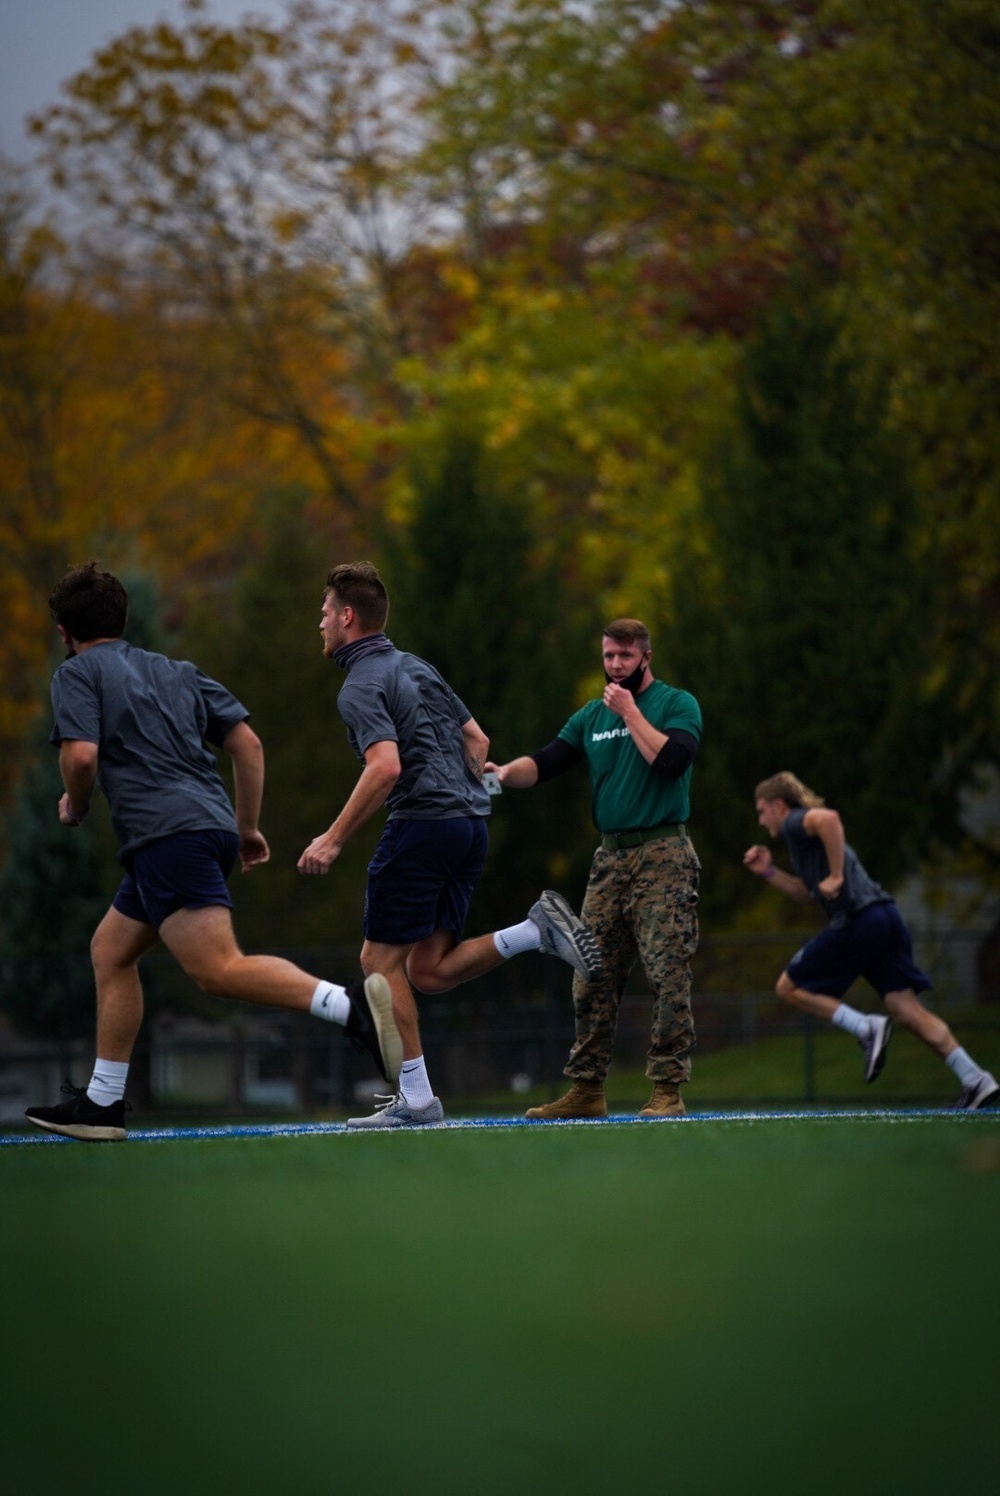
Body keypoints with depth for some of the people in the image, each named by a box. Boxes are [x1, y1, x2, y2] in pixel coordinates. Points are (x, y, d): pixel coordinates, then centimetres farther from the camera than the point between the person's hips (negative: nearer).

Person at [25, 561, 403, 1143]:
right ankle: (102, 1104, 20)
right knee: (110, 951, 20)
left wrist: (75, 806, 8)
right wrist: (249, 827, 22)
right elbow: (248, 742, 17)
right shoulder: (177, 671, 24)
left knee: (219, 969, -20)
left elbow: (82, 753, -12)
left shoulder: (78, 672, 4)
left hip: (168, 837, -9)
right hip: (210, 826, 9)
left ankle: (353, 1004, -37)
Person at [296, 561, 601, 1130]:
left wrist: (333, 841, -19)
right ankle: (537, 930, -6)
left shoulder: (361, 687, -8)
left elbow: (386, 767, -23)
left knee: (381, 959, 1)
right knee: (428, 970, 9)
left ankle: (415, 1097, -2)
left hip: (420, 825, -8)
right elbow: (476, 739, 22)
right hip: (471, 825, 9)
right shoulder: (417, 666, 20)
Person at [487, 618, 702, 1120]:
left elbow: (671, 760, -16)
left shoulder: (677, 704, 1)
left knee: (667, 975, -9)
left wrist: (630, 711, -10)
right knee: (592, 977, 3)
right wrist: (507, 772, -13)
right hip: (610, 857, 5)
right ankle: (586, 1088, 8)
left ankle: (667, 1088, -7)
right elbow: (545, 762, 7)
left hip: (662, 856, -5)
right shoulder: (591, 716, 16)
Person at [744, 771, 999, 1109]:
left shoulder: (795, 822, 1)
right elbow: (808, 892, 36)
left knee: (789, 987, 5)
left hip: (855, 922, -9)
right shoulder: (804, 835, 29)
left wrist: (836, 876, -20)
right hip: (886, 914, 9)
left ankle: (867, 1028, -8)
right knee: (907, 1009, 3)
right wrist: (768, 872, 28)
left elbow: (828, 818, -22)